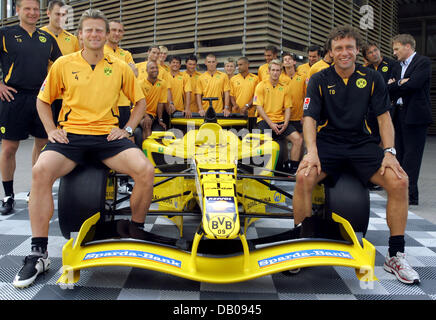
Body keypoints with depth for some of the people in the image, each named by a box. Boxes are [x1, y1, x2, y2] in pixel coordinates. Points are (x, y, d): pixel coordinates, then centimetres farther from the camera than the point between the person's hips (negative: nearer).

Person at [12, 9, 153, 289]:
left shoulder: (120, 67, 11)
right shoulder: (64, 64, 10)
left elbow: (140, 101, 19)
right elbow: (43, 100, 18)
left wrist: (127, 128, 5)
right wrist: (51, 129, 3)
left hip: (108, 135, 0)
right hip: (70, 135, 0)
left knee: (145, 170, -27)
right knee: (41, 171, -30)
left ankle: (136, 233, -3)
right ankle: (39, 253, -19)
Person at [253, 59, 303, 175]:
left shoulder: (284, 87, 15)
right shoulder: (262, 85, 4)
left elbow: (287, 108, 12)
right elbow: (259, 107, -3)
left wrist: (285, 124, -7)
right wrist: (270, 123, -13)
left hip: (281, 121, 4)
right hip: (265, 120, -4)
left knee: (298, 139, -16)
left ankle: (294, 169, -8)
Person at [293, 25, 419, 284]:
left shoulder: (372, 78, 7)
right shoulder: (319, 80, 2)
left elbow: (384, 116, 5)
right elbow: (309, 117, -6)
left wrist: (390, 152, -8)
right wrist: (312, 152, -23)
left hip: (362, 143, 2)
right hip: (327, 142, -1)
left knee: (399, 181, -22)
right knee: (304, 178, -32)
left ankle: (396, 255, -6)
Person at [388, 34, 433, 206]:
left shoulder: (423, 62, -5)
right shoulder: (399, 67, 18)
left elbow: (413, 84, -19)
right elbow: (388, 88, 9)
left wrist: (395, 85, -4)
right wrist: (400, 84, -9)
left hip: (415, 116, -8)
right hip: (400, 114, 8)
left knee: (411, 155, -7)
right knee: (400, 154, 10)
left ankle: (410, 195, -4)